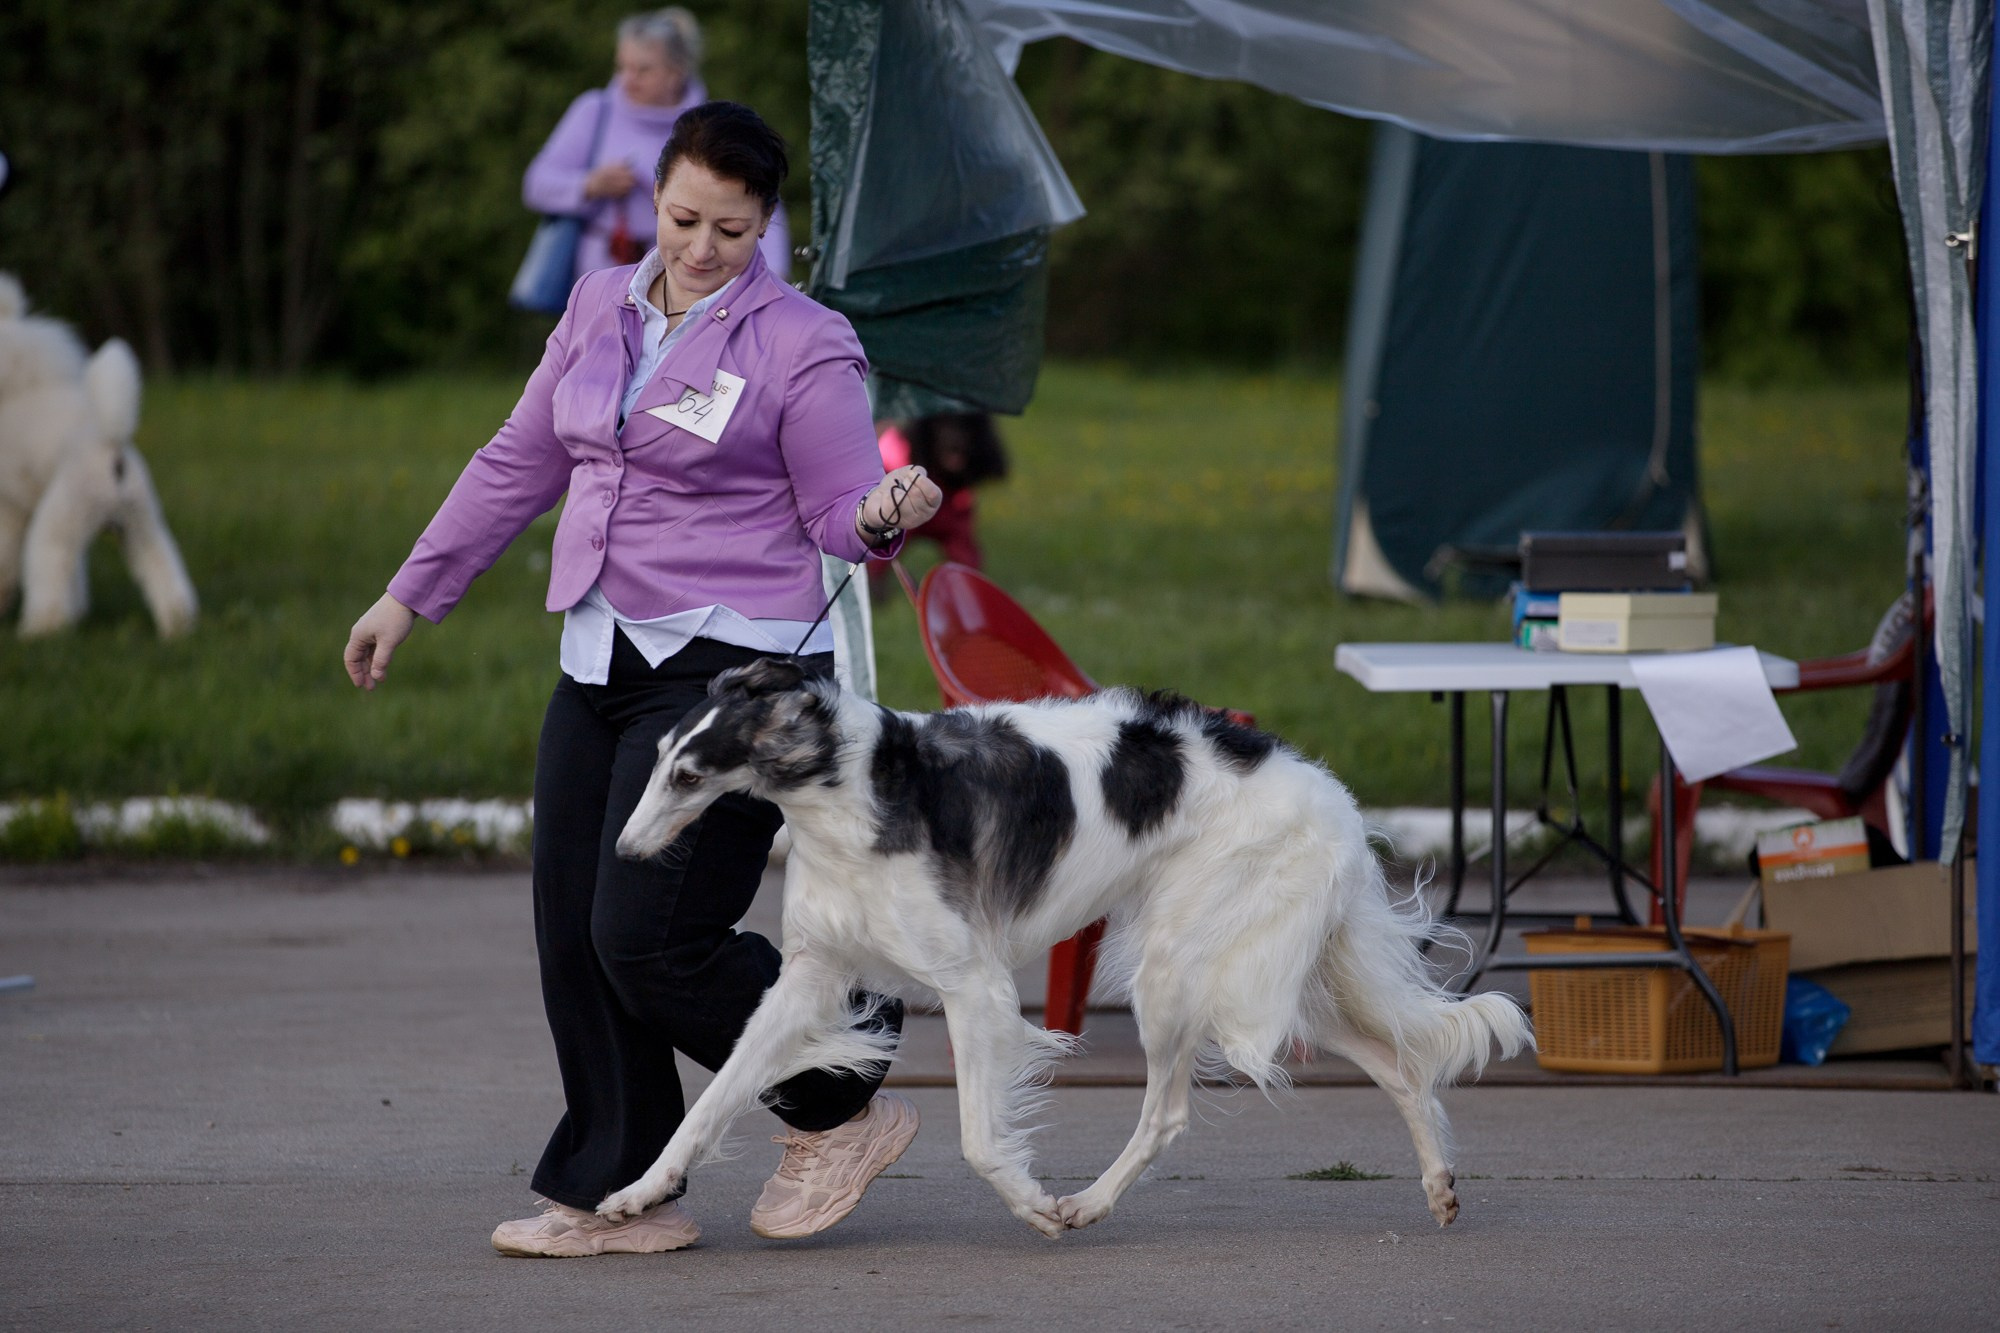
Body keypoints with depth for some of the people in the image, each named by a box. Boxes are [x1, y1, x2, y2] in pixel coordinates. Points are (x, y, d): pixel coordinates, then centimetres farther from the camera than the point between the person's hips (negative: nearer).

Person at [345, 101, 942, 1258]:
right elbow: (521, 466, 20)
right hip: (602, 659, 7)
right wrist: (411, 596, 22)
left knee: (650, 935, -14)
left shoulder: (803, 347, -7)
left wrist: (887, 513, -29)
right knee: (575, 936, 2)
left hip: (732, 667, -7)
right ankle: (620, 1195, 11)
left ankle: (843, 1107, 5)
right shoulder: (602, 308, 11)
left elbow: (838, 515, -5)